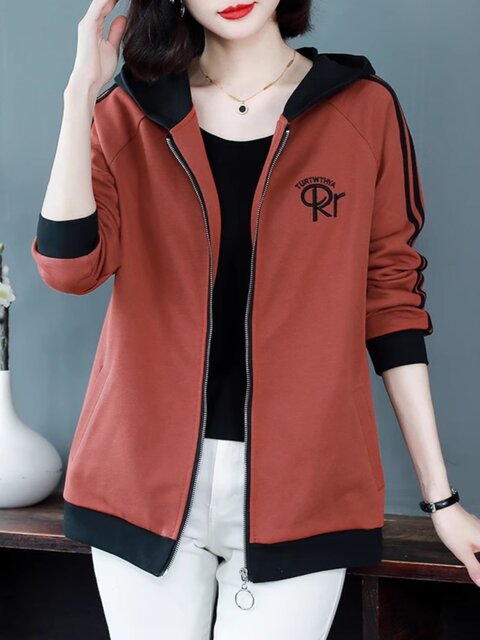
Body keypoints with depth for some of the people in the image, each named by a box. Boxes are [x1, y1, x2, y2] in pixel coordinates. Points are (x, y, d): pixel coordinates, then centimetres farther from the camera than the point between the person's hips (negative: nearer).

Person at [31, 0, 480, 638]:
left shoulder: (365, 108, 1)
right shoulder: (128, 113, 5)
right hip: (146, 474, 1)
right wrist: (82, 91, -13)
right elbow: (69, 267, -9)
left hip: (299, 484, -1)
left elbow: (390, 299, 3)